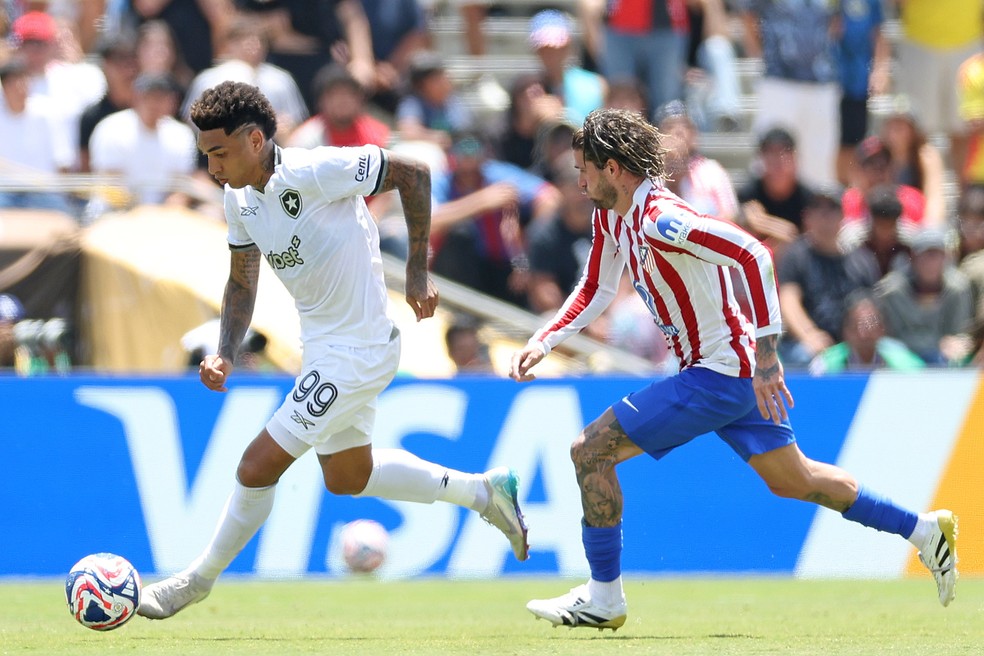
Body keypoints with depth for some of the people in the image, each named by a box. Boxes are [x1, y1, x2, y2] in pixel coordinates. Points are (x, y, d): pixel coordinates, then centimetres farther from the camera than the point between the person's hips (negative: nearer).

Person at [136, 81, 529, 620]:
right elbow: (242, 282, 13)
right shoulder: (239, 199, -1)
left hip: (356, 353, -10)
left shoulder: (314, 172, -26)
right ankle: (483, 490, 35)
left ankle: (199, 579, 13)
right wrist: (225, 355, -2)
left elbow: (413, 174, -19)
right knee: (347, 477, 24)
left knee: (258, 467, -7)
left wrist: (417, 272, -16)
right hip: (322, 349, 10)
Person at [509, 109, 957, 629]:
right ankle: (924, 530, 26)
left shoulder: (659, 219, -24)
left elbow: (753, 255, -33)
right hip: (735, 373, 10)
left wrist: (765, 355, -34)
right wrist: (543, 341, 7)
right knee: (793, 481, 19)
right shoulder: (611, 215, 6)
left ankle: (602, 596, 0)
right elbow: (596, 288, 21)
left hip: (718, 375, -10)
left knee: (590, 451, -9)